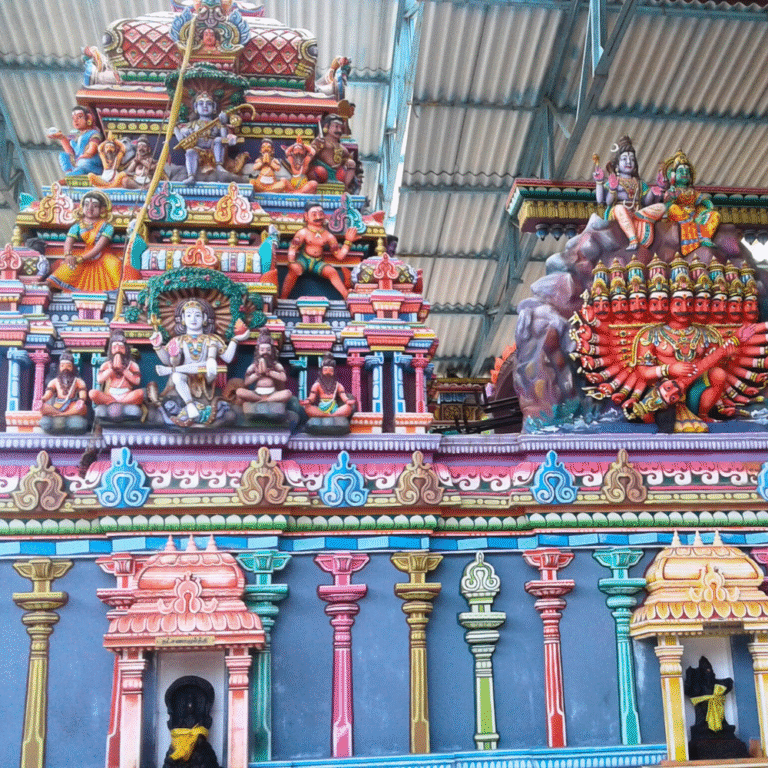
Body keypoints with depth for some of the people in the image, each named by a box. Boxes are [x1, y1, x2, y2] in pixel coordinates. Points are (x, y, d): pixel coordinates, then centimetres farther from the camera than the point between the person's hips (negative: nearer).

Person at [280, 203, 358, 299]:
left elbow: (340, 256, 4)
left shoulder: (329, 236, 3)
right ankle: (283, 299, -31)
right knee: (294, 270, -34)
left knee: (332, 271, -25)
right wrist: (291, 262, -28)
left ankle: (347, 297, -24)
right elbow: (292, 249, -11)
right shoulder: (303, 233, -5)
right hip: (303, 259, -2)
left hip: (318, 262, 3)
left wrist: (348, 241, -2)